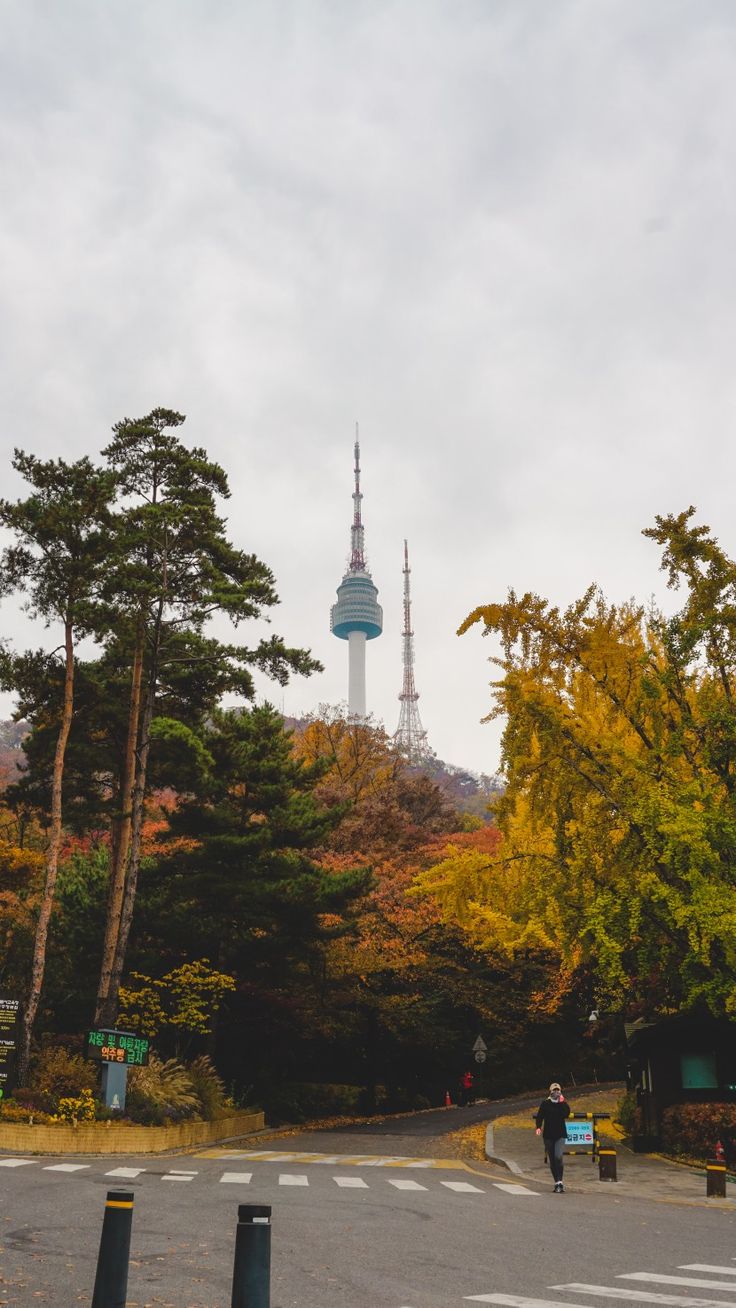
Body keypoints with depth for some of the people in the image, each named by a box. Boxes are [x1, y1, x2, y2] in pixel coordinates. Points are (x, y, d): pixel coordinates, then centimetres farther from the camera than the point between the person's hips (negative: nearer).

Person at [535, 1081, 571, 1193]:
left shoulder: (563, 1103, 2)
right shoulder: (545, 1103, 2)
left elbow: (566, 1114, -14)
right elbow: (539, 1116, -3)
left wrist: (563, 1103, -18)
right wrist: (538, 1127, -18)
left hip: (560, 1134, -2)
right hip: (548, 1135, 2)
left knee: (558, 1157, -19)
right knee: (552, 1160, 7)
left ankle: (559, 1182, -14)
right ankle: (557, 1183, 18)